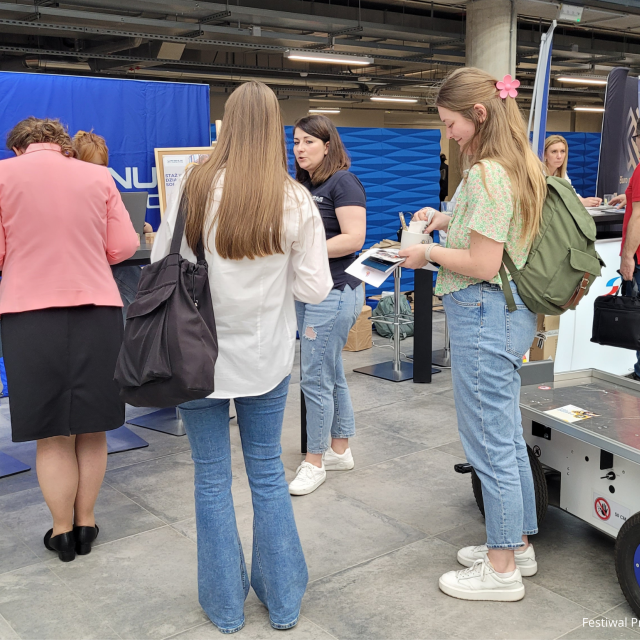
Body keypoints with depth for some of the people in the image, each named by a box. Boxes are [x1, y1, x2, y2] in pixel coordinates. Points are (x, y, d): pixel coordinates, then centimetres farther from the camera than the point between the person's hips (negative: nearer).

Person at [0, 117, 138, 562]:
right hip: (97, 310, 2)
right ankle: (86, 524, 25)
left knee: (52, 433, 8)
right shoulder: (98, 176, 7)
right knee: (91, 429, 13)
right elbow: (124, 246, 4)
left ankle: (63, 530, 18)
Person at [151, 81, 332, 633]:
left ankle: (225, 606, 27)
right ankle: (282, 600, 29)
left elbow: (161, 265, -5)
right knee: (268, 472, 17)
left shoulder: (196, 187, -13)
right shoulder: (296, 201, -9)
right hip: (268, 356, 2)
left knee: (212, 478, 13)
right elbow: (315, 288, -7)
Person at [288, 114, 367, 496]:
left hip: (334, 291, -9)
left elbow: (353, 238, -20)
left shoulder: (343, 182, -11)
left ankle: (315, 462, 7)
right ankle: (340, 450, 28)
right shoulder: (303, 185, 14)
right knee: (332, 375, 16)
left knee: (315, 379, -5)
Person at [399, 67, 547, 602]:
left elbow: (484, 265, -23)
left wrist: (430, 253, -9)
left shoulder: (486, 173, -20)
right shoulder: (520, 166, 12)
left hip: (485, 316, -11)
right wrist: (449, 222, 12)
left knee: (491, 443, 1)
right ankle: (518, 545, 34)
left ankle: (501, 569, 16)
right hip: (512, 313, 11)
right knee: (508, 436, 19)